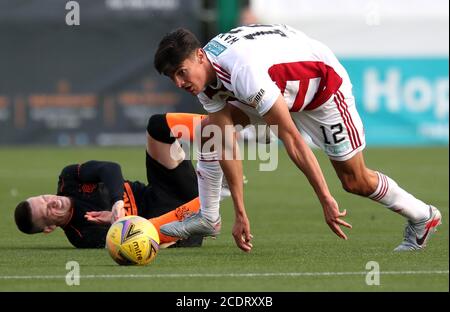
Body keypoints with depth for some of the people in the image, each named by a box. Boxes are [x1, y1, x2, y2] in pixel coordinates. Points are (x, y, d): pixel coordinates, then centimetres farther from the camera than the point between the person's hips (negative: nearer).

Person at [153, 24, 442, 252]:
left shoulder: (243, 71, -42)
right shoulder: (204, 77, -16)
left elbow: (292, 141, -39)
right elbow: (226, 148, -10)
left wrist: (326, 199, -37)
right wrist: (240, 213, -12)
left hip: (323, 83, -7)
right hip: (282, 90, 7)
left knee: (356, 181, -1)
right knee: (214, 126, -14)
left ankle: (423, 217, 22)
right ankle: (208, 218, -5)